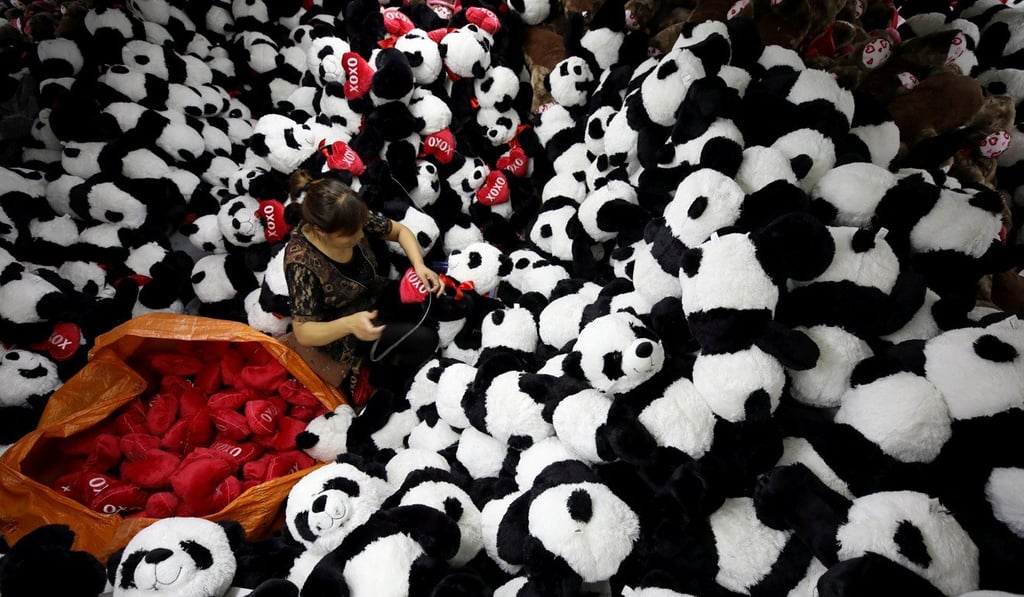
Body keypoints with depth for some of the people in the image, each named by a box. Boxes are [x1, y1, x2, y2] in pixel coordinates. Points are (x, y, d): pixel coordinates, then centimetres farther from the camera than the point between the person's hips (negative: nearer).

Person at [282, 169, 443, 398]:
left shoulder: (351, 219, -20)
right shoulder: (301, 262, -33)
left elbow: (400, 230, -3)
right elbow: (303, 333, -28)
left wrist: (419, 265, -20)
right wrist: (349, 324, -46)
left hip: (375, 295, 6)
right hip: (341, 331, -6)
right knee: (424, 340, -19)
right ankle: (380, 381, 8)